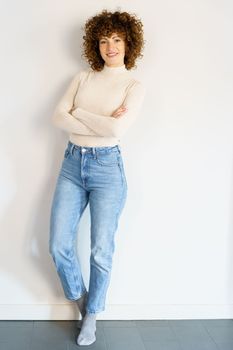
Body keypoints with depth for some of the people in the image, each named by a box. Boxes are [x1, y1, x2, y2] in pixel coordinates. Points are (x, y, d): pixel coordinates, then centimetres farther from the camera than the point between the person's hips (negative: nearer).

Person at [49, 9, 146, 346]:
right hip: (73, 163, 4)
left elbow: (117, 129, -18)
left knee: (101, 251, 3)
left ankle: (92, 314, 27)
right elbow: (58, 116, -3)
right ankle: (80, 297, 31)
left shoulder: (134, 85, -1)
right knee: (59, 245, 2)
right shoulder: (83, 77, 10)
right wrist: (102, 123, -13)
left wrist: (79, 113, -7)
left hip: (107, 167, -3)